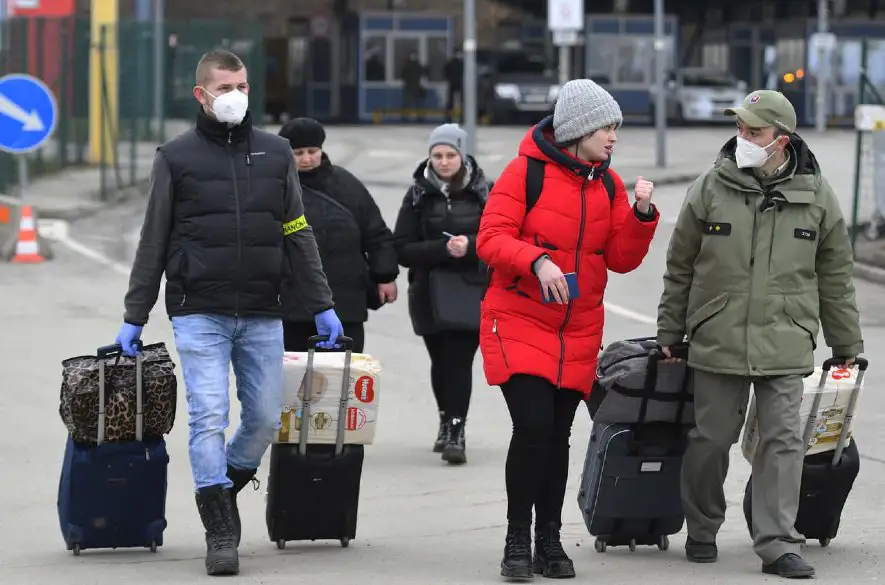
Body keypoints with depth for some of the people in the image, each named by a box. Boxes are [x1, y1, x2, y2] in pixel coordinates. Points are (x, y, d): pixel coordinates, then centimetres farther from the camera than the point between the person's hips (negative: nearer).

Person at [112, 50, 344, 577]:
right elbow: (153, 243, 6)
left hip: (262, 316, 3)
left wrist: (322, 306, 9)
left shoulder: (275, 154, 11)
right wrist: (134, 317, 5)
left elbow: (299, 235, 13)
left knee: (265, 419, 3)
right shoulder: (177, 157, 3)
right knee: (209, 418, -10)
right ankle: (221, 533, -7)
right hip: (200, 313, -3)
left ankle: (221, 489, 27)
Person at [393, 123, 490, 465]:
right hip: (429, 293, 2)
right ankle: (447, 422, 33)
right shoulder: (418, 196, 4)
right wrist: (443, 248, -18)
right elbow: (403, 250, -3)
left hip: (472, 292, -2)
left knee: (459, 360, -12)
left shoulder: (482, 192, 1)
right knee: (441, 360, 12)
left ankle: (455, 432, -12)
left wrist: (471, 245, -19)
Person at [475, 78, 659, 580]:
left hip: (578, 331, 5)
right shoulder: (527, 171, -10)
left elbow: (622, 259, 6)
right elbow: (491, 239, -14)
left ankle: (549, 540, 18)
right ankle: (518, 540, -3)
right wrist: (537, 261, -30)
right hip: (520, 322, -5)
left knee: (559, 434, 8)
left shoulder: (608, 184, 7)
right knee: (533, 424, -16)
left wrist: (641, 215, -10)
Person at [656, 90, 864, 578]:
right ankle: (702, 531, 25)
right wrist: (669, 333, 10)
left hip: (785, 349, 0)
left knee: (782, 442, -4)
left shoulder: (815, 196, 2)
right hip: (717, 342, 0)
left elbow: (835, 277, 10)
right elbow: (680, 268, 8)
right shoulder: (709, 190, 0)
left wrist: (847, 346, 12)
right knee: (711, 439, 7)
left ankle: (777, 545, -2)